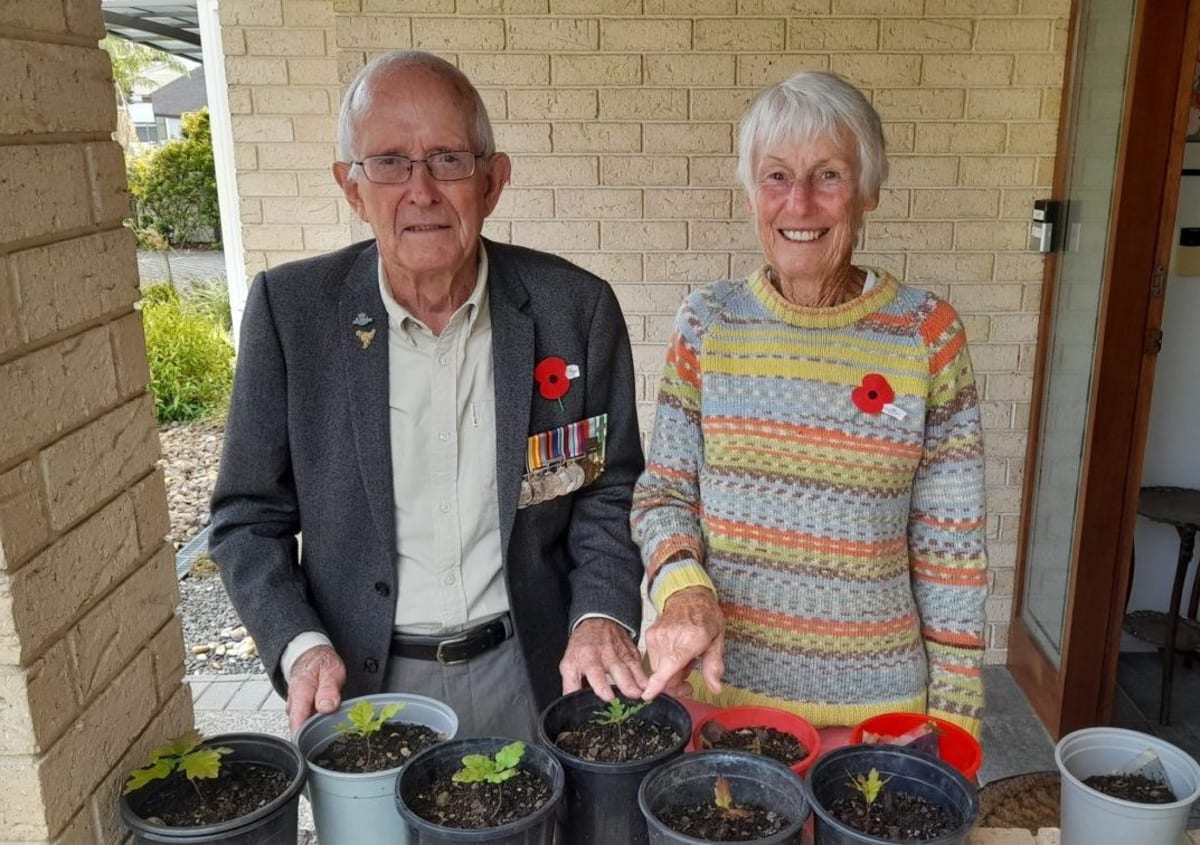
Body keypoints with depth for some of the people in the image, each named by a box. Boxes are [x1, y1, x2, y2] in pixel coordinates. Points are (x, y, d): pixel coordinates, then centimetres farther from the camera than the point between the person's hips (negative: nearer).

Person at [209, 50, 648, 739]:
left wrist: (602, 613, -18)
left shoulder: (575, 308, -10)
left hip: (530, 675, 1)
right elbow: (250, 516, -4)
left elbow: (610, 491, -2)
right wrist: (301, 646, -18)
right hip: (362, 681, 0)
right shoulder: (290, 311, -10)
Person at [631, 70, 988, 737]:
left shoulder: (927, 334, -8)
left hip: (876, 697, -1)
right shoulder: (706, 324, -5)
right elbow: (662, 494, -1)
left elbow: (949, 544, -5)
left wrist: (954, 711, -3)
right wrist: (682, 587, -20)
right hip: (717, 680, 2)